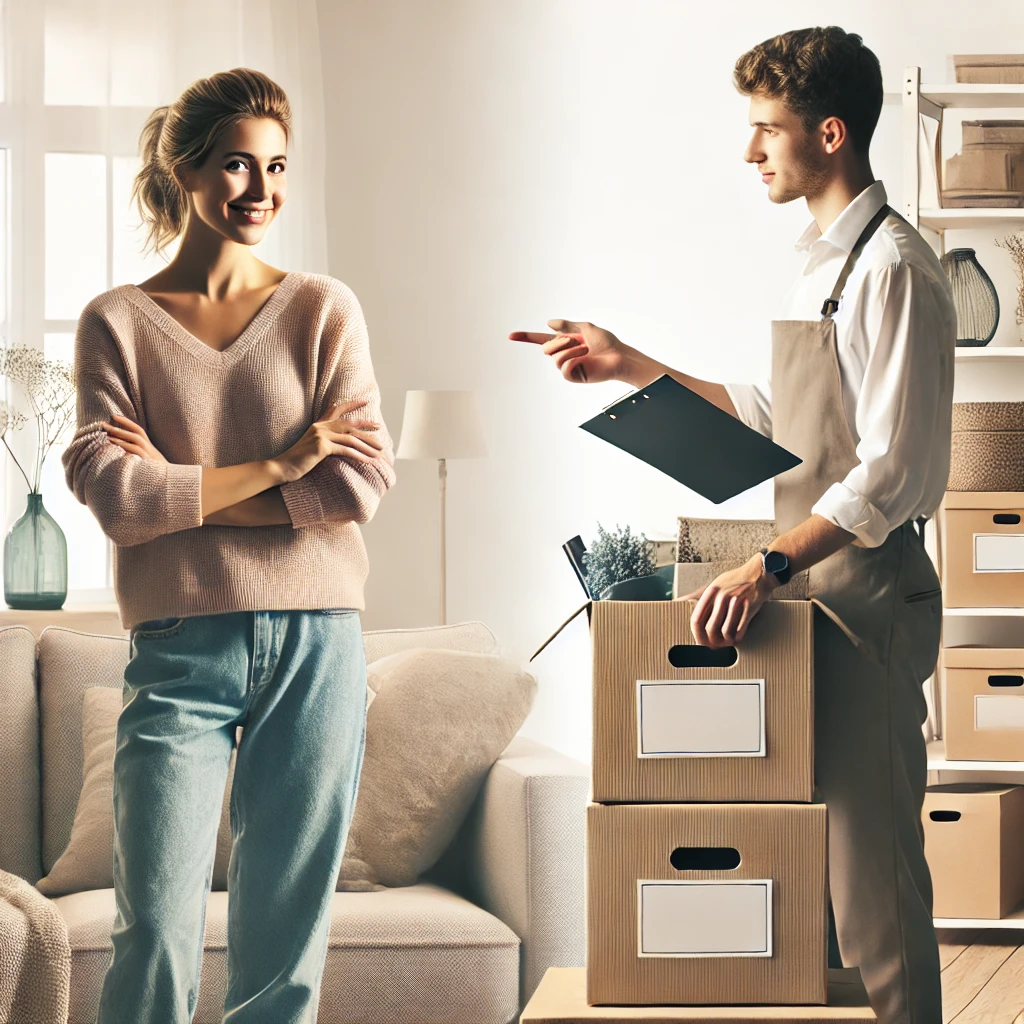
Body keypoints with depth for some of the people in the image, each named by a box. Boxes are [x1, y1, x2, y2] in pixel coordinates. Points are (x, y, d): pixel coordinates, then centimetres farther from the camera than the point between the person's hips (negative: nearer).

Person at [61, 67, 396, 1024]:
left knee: (285, 930, 5)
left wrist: (182, 488, -5)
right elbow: (114, 494, -7)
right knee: (155, 932, -8)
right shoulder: (116, 322, 5)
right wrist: (282, 465, -6)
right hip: (181, 648, -1)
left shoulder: (323, 308, 9)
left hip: (315, 645, 2)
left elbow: (362, 478, -3)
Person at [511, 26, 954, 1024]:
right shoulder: (823, 259, 15)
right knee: (808, 852, 12)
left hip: (866, 595, -9)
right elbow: (775, 417, 24)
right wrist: (630, 366, 22)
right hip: (809, 588, 9)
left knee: (868, 861, -6)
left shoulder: (890, 266, -14)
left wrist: (770, 563, -25)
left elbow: (893, 471, -20)